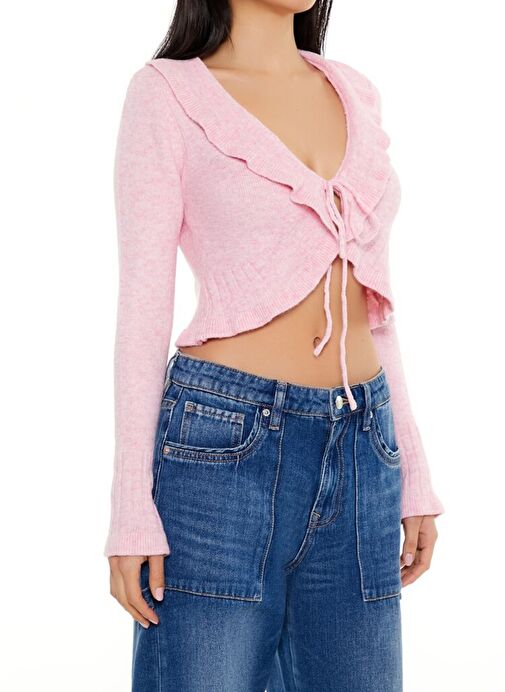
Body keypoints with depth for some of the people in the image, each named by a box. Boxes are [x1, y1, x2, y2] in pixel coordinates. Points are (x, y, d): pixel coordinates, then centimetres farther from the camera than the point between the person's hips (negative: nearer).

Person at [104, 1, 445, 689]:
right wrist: (133, 514, -9)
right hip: (224, 449, -5)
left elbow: (369, 302, 15)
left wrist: (413, 473, 13)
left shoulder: (357, 94, 13)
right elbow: (142, 303, -5)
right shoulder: (167, 92, -1)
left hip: (360, 454, 5)